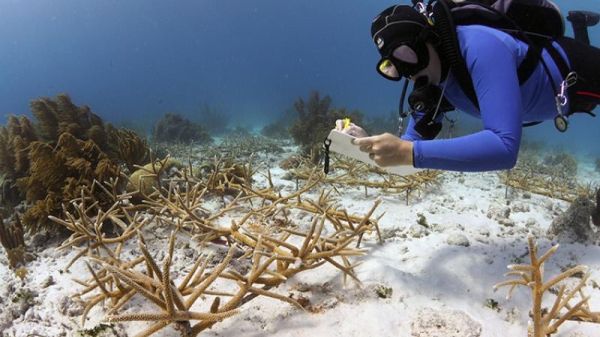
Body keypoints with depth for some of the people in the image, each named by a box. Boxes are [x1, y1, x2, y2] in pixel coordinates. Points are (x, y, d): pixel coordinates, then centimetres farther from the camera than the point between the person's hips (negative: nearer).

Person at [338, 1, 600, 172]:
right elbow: (413, 142, -15)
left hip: (578, 69, -6)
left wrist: (408, 152, -59)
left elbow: (505, 147, -54)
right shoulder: (430, 77, -21)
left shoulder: (480, 49, -44)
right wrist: (371, 145, -35)